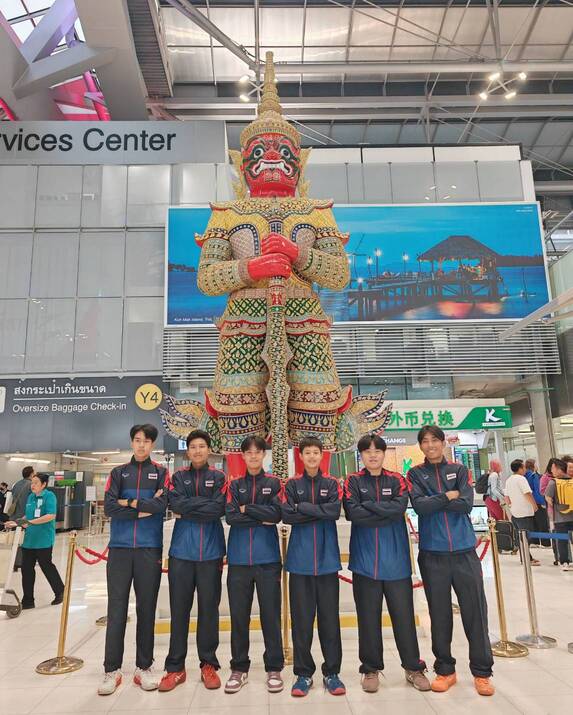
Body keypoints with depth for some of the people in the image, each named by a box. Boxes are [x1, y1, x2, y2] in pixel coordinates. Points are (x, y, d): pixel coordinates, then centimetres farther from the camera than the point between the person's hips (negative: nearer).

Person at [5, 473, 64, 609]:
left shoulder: (49, 496, -12)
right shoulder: (31, 497, 11)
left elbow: (51, 516, -23)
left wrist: (31, 522, -25)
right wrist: (16, 523, 9)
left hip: (43, 540, -7)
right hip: (29, 539, 7)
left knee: (46, 566, 5)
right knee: (26, 568, 7)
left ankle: (60, 592, 26)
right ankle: (28, 601, 19)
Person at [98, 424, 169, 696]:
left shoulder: (161, 472, 7)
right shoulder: (118, 472, 10)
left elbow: (161, 504, -9)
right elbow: (109, 507, -4)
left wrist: (128, 503, -7)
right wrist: (143, 509, -9)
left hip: (150, 549, 0)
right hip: (120, 548, 1)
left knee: (146, 608, 7)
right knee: (116, 608, 3)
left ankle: (144, 667, 19)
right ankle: (112, 670, 14)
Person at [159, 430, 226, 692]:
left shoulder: (218, 477, 4)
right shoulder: (179, 477, 8)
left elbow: (219, 508, -10)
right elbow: (176, 504, -9)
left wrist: (187, 510, -9)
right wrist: (205, 503, -10)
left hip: (211, 551, -1)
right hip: (181, 550, 1)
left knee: (208, 608, 7)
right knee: (179, 608, 6)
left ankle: (208, 664, 22)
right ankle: (175, 667, 19)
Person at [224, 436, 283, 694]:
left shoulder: (274, 483, 4)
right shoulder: (234, 484, 9)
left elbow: (276, 513, -10)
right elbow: (230, 516, -6)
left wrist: (247, 509, -8)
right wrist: (262, 518, -10)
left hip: (267, 557, -2)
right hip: (238, 558, 2)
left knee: (270, 614, 3)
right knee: (238, 614, 8)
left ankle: (274, 668, 19)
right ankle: (239, 668, 23)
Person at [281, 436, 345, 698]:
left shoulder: (332, 484, 5)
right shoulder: (292, 485, 5)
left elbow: (335, 510, -11)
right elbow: (287, 515, -8)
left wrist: (303, 507, -11)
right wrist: (320, 512, -11)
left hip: (327, 558, 0)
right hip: (300, 558, 0)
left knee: (329, 616, 6)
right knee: (301, 617, 5)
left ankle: (332, 672, 19)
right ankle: (303, 673, 18)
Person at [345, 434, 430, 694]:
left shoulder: (397, 480, 6)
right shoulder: (353, 482, 3)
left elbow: (399, 508, -12)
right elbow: (352, 512, -12)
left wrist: (369, 506, -12)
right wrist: (386, 513, -10)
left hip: (396, 559, 1)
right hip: (365, 559, -1)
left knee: (403, 614, 6)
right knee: (368, 616, 7)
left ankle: (413, 667, 24)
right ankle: (371, 669, 23)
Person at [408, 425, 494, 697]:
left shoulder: (459, 470, 7)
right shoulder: (415, 474, 4)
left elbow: (467, 504, -8)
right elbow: (419, 505, -12)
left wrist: (433, 502, -9)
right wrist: (448, 496, -9)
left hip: (464, 550, 1)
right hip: (432, 553, 0)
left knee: (475, 611, 4)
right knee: (439, 614, 8)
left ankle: (482, 672, 20)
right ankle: (445, 670, 24)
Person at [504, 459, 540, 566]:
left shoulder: (508, 480, 12)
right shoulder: (521, 478, -13)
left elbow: (506, 496, 16)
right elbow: (528, 494, -19)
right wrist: (535, 505, -7)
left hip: (515, 512, 8)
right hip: (525, 512, -8)